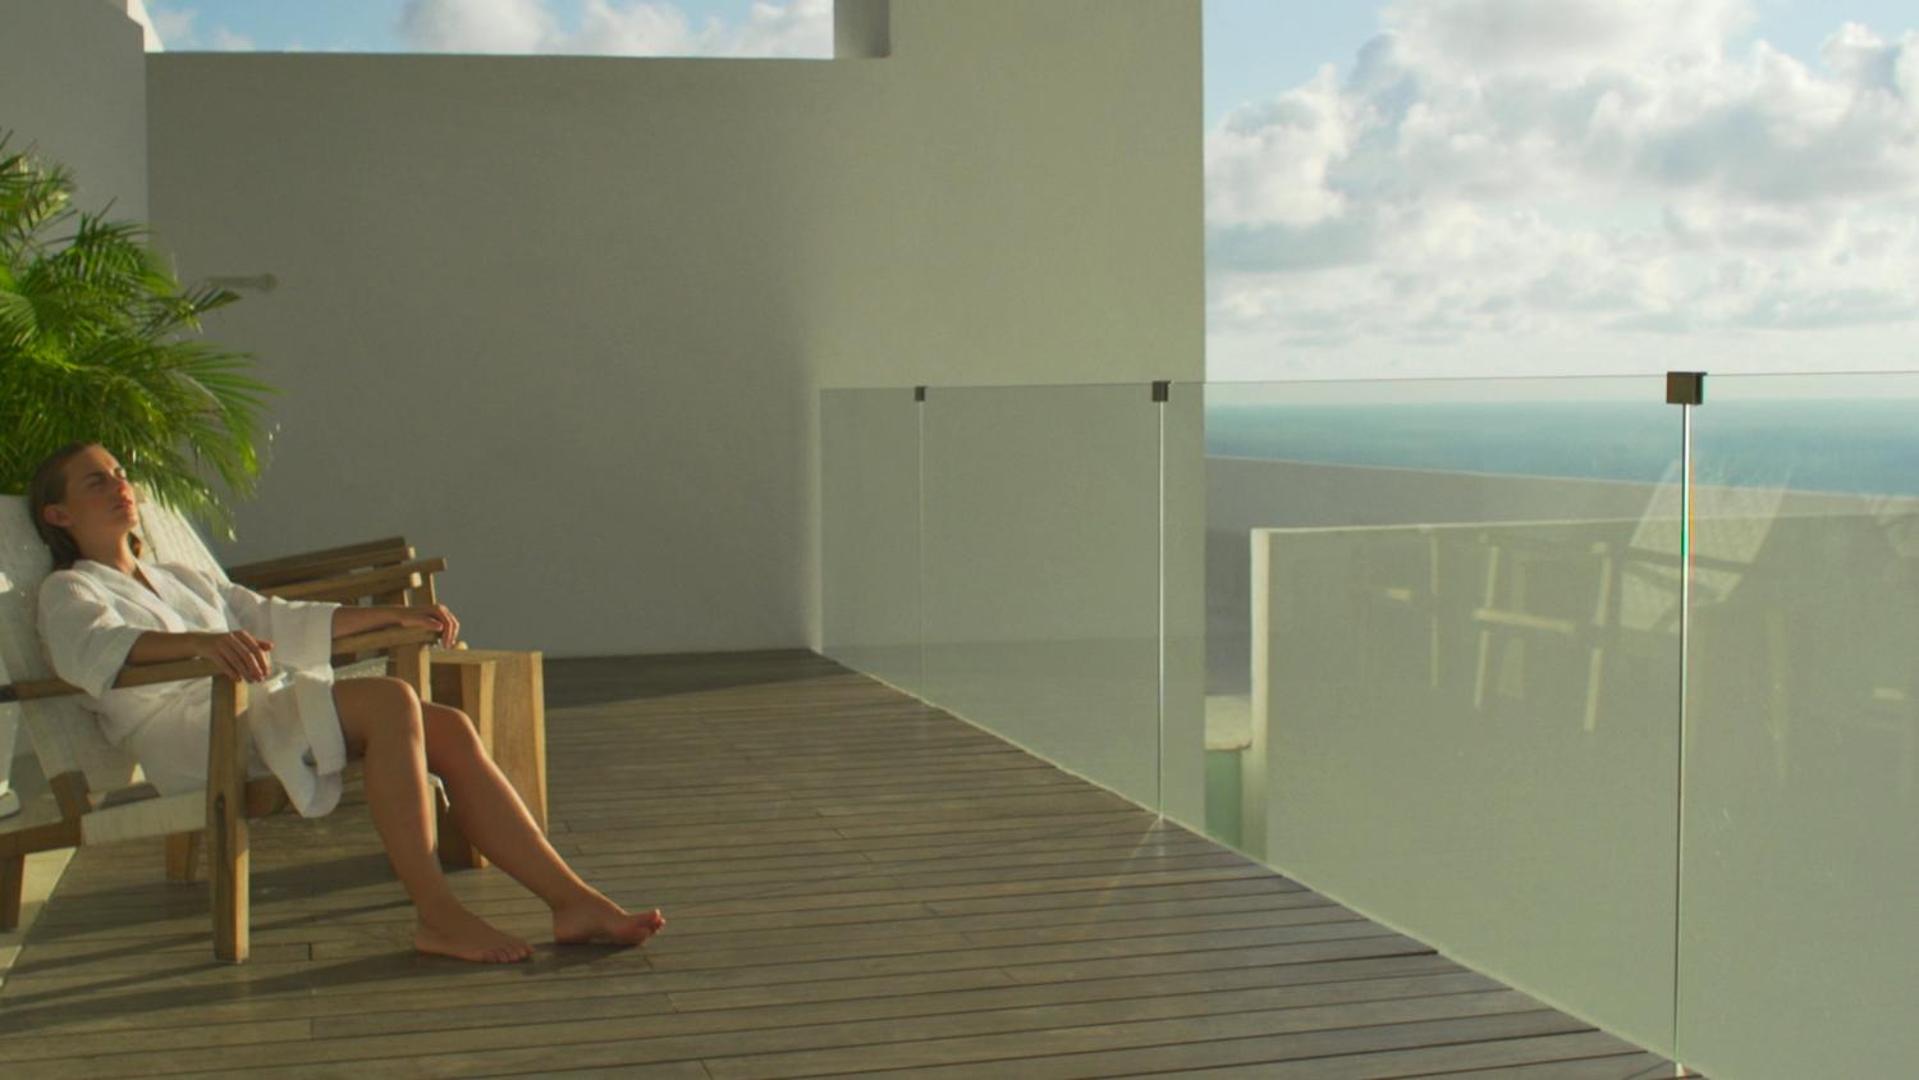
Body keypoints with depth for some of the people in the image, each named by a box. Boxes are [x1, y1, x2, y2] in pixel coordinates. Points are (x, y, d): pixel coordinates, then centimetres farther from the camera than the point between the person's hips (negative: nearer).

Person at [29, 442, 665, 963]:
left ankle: (573, 901, -24)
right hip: (189, 735, -7)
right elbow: (93, 647, -14)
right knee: (392, 700, -30)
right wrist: (200, 642, -34)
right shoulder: (68, 592, 10)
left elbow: (284, 620, 33)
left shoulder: (181, 581, 34)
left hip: (266, 712, 7)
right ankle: (436, 916, -31)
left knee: (451, 730, -16)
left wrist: (395, 616, 18)